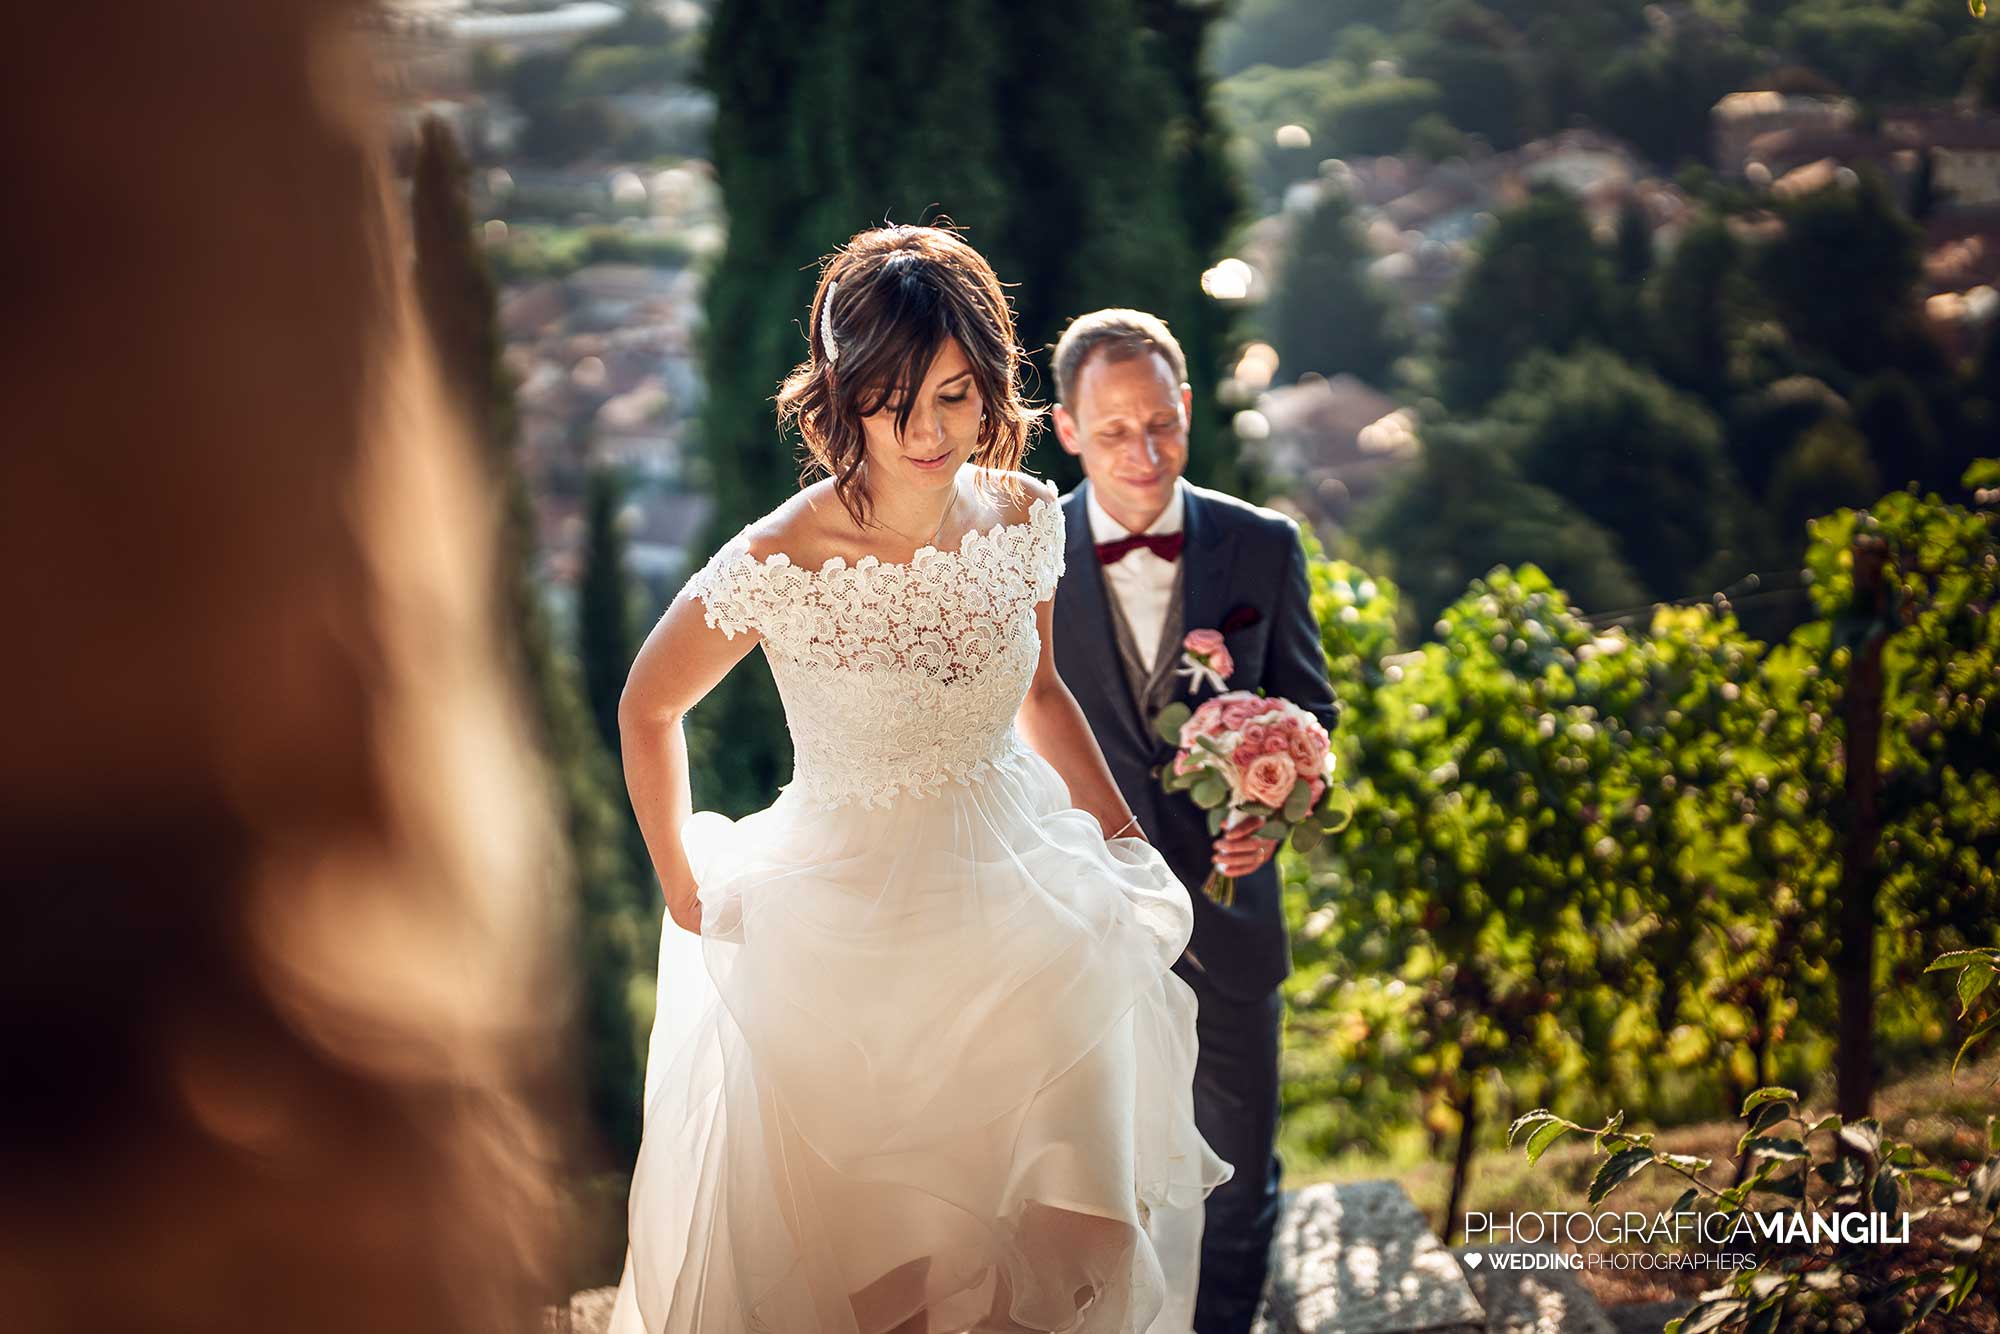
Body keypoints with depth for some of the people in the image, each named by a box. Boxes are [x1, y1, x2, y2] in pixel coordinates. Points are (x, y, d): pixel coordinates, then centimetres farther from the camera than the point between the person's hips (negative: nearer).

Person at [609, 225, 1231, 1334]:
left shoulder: (1022, 518, -8)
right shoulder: (778, 567, -22)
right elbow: (647, 709, -4)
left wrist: (1123, 832, 7)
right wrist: (684, 891, 2)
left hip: (1019, 899, 4)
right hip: (848, 937, -4)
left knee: (1073, 1234, 7)